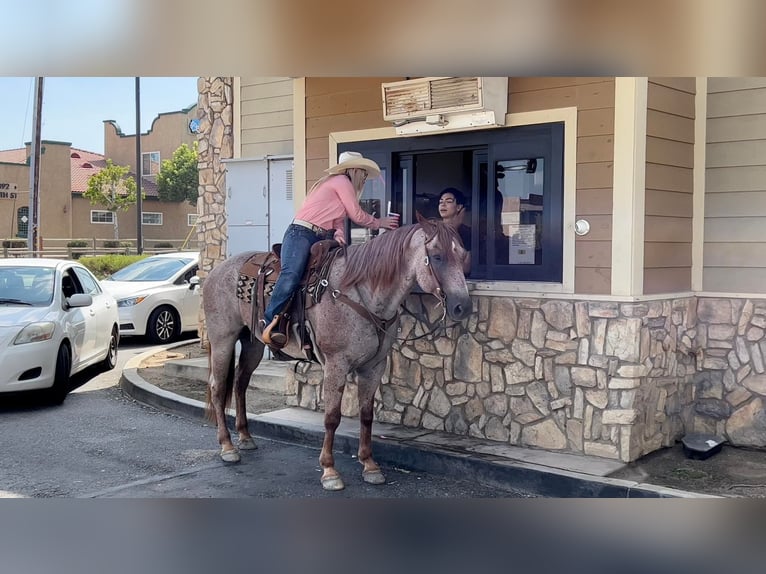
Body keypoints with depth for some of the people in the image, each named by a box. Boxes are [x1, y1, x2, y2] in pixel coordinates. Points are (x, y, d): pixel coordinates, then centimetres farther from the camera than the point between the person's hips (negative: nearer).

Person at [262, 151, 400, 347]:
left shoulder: (342, 184, 29)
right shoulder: (341, 181, 1)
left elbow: (338, 221, 19)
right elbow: (357, 215, 1)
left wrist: (338, 235, -4)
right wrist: (379, 222, 17)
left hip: (321, 239, 10)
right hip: (301, 234, -10)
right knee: (292, 273, -31)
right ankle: (271, 324, -35)